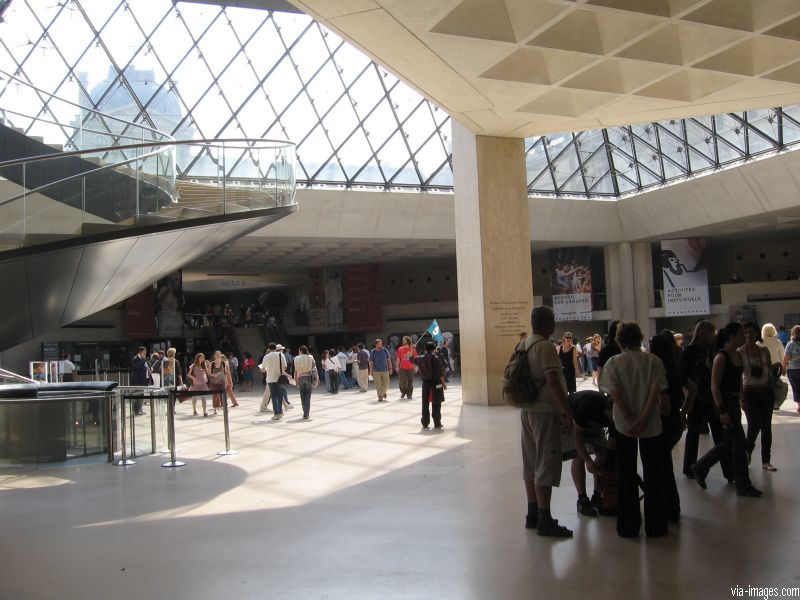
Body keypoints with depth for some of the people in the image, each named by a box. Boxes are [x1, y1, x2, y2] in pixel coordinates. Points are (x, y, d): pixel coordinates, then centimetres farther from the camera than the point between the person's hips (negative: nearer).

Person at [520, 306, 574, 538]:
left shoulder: (523, 345, 10)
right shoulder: (545, 347, -16)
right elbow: (553, 382, -23)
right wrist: (568, 413, -19)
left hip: (527, 410, 9)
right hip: (545, 410, -9)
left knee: (531, 463, 14)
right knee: (547, 464, -3)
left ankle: (533, 514, 22)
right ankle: (544, 521, 1)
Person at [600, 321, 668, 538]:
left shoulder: (613, 362, -3)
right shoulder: (653, 361, -2)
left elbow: (614, 392, -13)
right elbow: (656, 390, -12)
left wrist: (629, 419, -12)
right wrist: (643, 419, -15)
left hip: (623, 425, 0)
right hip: (651, 425, 0)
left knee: (627, 476, 9)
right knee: (653, 474, 10)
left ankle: (628, 526, 14)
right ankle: (655, 525, 15)